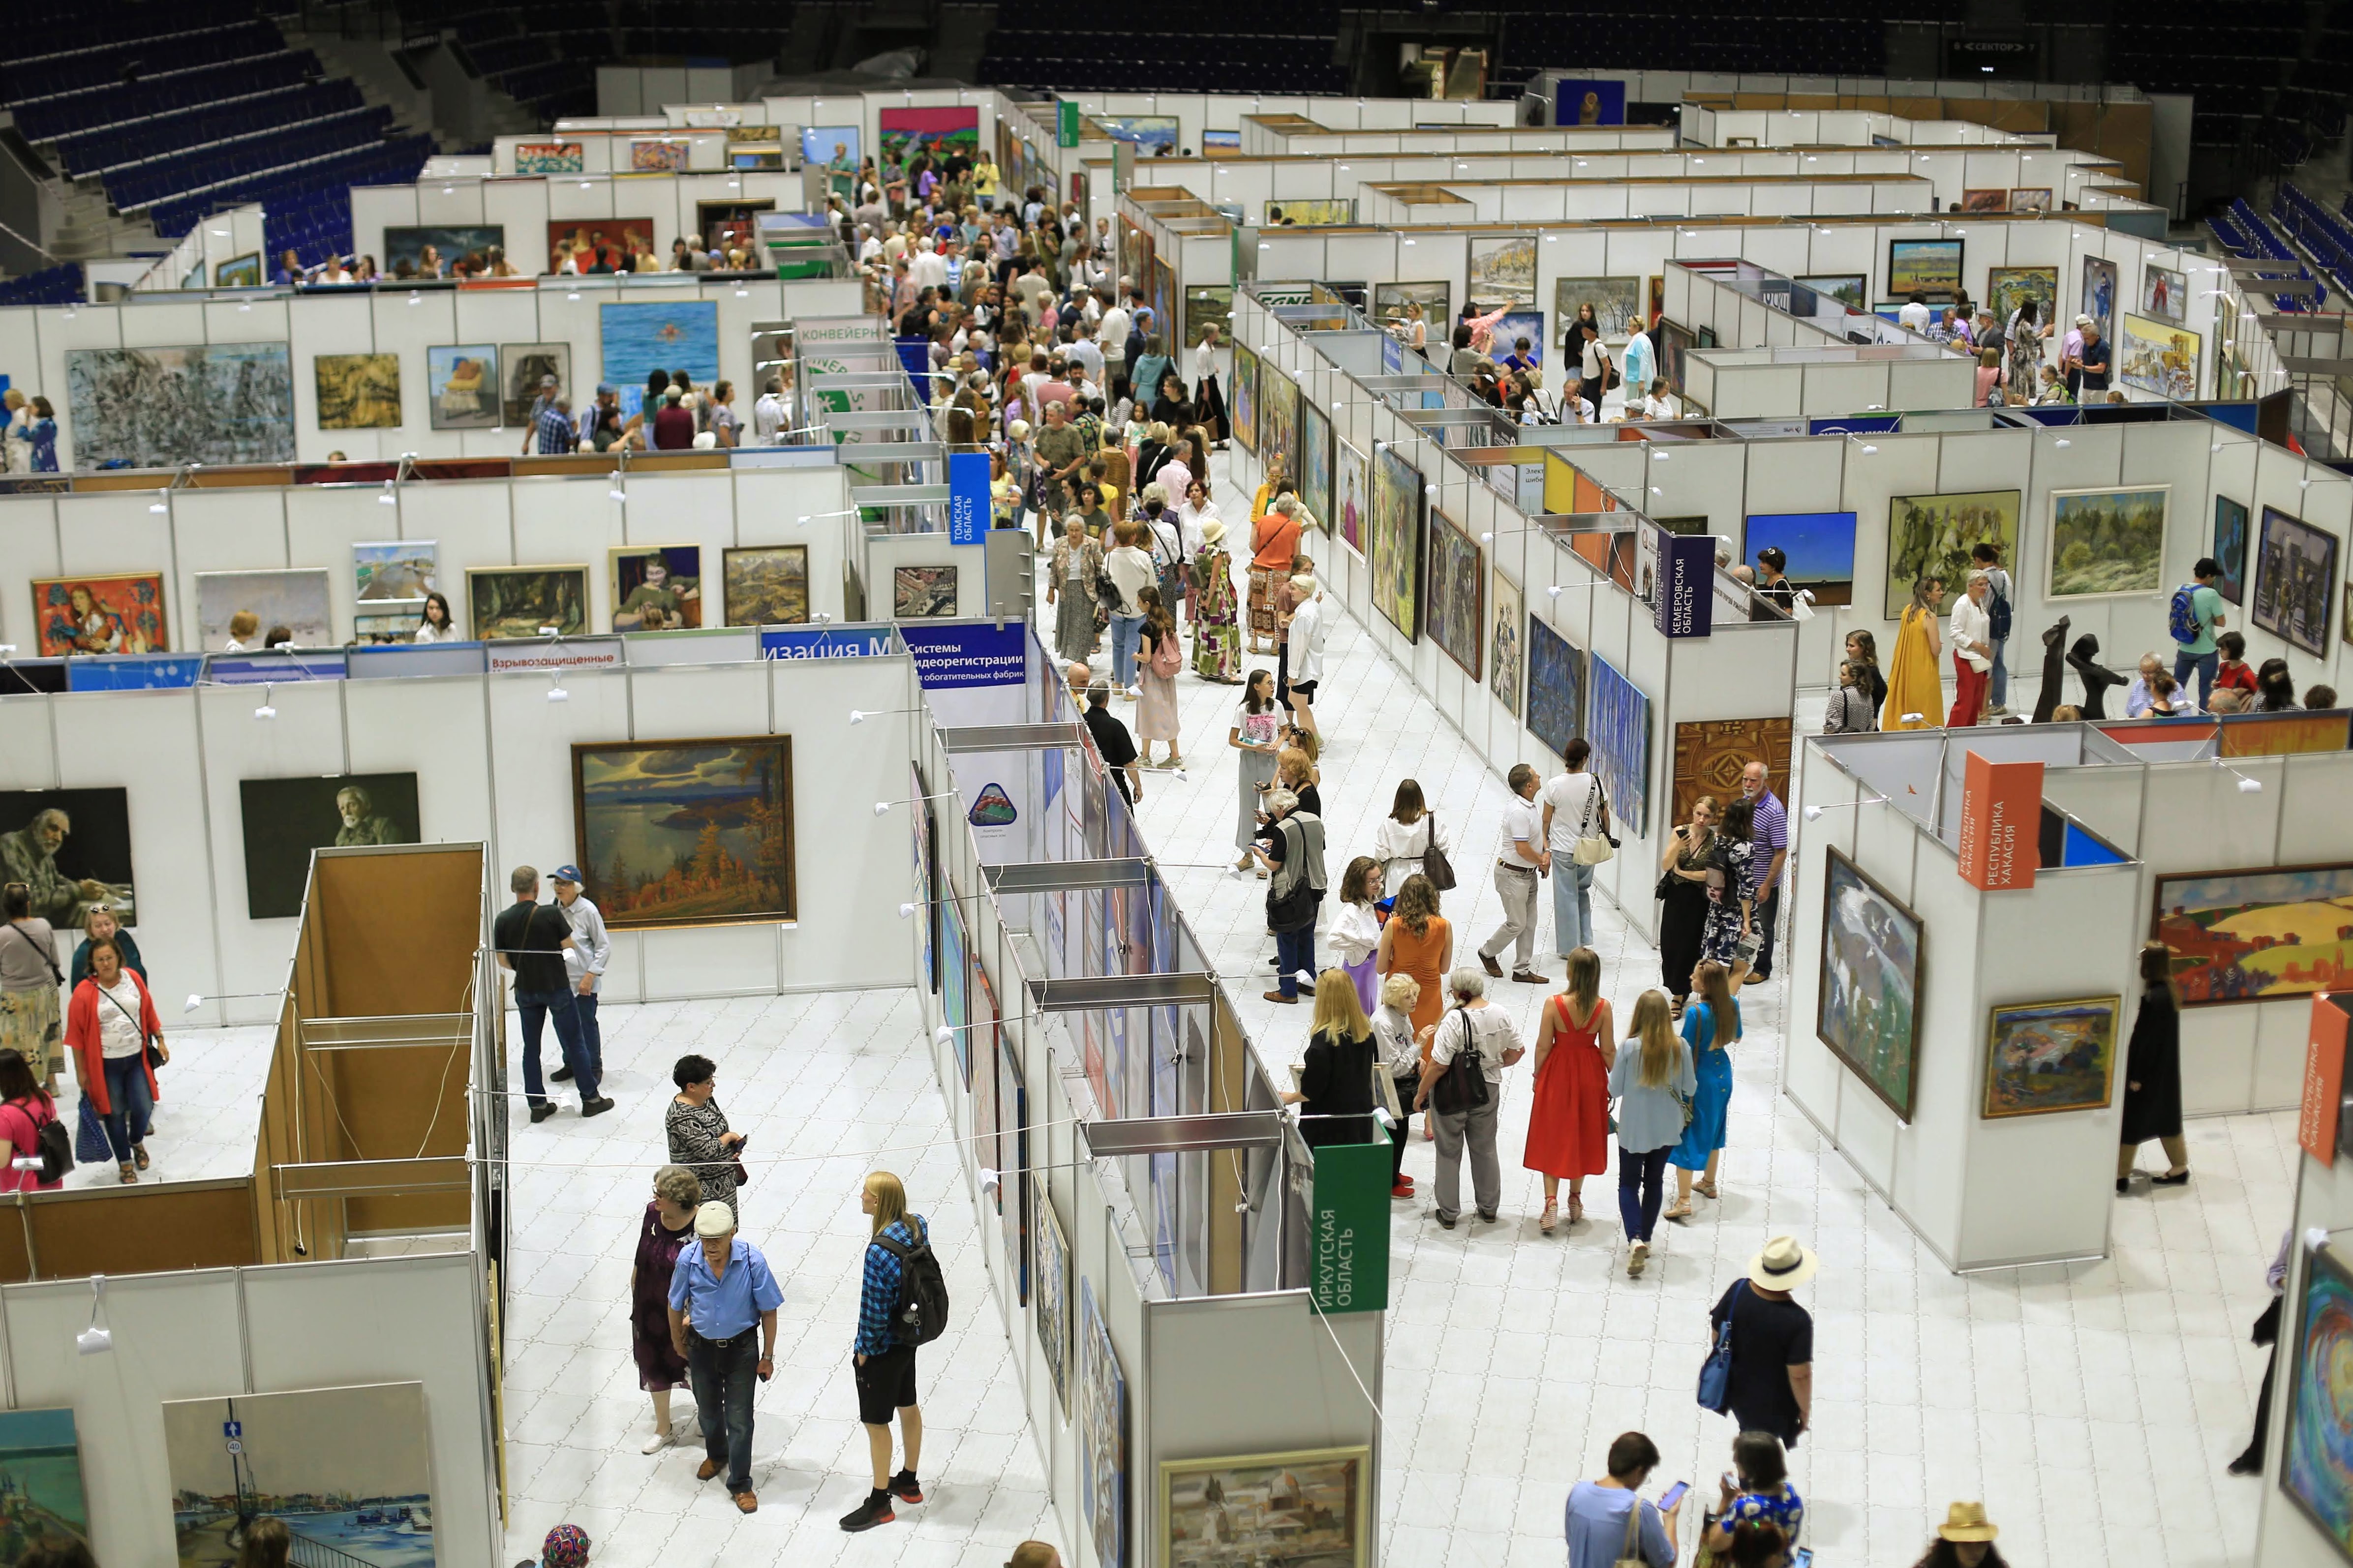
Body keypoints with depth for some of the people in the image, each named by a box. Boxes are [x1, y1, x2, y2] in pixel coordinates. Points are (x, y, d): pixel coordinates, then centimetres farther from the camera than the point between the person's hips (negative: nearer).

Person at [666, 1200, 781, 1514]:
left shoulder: (751, 1260, -24)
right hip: (701, 1347, 2)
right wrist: (678, 1343, 12)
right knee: (708, 1411, 22)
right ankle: (716, 1456, 51)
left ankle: (740, 1484, 19)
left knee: (739, 1420, 2)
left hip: (740, 1348, -2)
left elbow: (768, 1311, -11)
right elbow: (676, 1305, 0)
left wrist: (767, 1356, -5)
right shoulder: (688, 1259, -19)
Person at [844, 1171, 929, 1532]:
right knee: (908, 1407, 24)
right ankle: (909, 1481, 42)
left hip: (882, 1348, -8)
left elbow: (875, 1309, -26)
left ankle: (880, 1503, 22)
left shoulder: (879, 1251, -33)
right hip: (909, 1336, 8)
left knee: (876, 1422, 8)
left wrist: (864, 1349, -10)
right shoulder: (917, 1227, -8)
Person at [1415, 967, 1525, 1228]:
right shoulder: (1500, 1015, -8)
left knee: (1449, 1152, 12)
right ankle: (1489, 1208, 32)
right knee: (1485, 1149, 21)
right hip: (1488, 1089, 5)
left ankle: (1449, 1213, 21)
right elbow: (1518, 1051, 3)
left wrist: (1421, 1094, -11)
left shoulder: (1454, 1020, -25)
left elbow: (1439, 1065, -24)